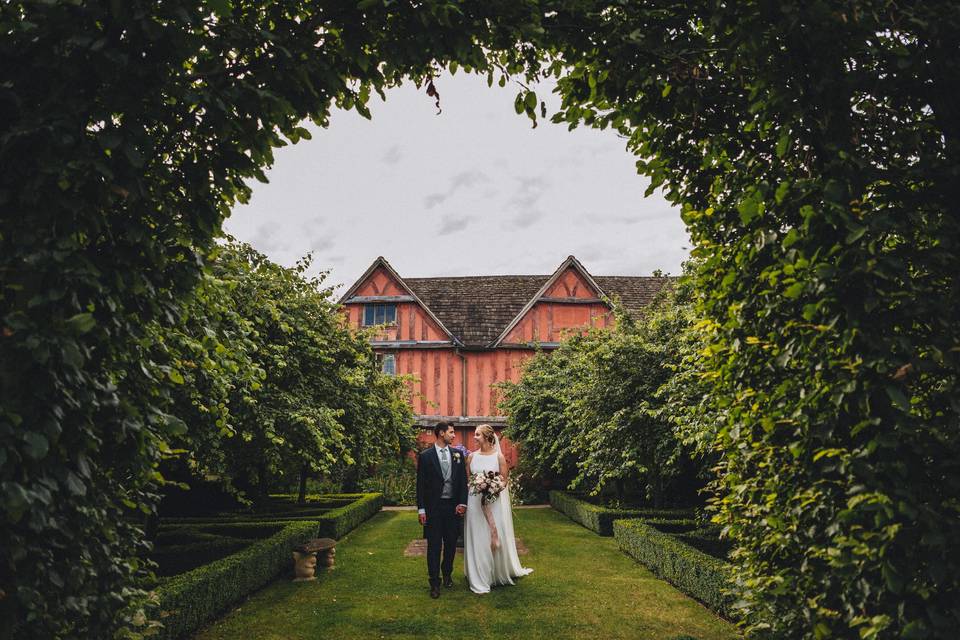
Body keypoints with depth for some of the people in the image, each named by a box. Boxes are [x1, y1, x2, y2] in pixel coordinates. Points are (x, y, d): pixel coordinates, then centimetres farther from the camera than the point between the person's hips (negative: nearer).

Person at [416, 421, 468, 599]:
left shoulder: (457, 454, 6)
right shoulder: (425, 456, -3)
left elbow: (463, 480, 7)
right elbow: (420, 484, -3)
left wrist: (462, 503, -3)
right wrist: (421, 509, -6)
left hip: (453, 506, 3)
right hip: (433, 507, -3)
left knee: (451, 544, 13)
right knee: (434, 546, 1)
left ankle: (447, 574, 33)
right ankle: (434, 582, 9)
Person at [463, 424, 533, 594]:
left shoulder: (498, 456, -3)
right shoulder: (472, 456, 4)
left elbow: (505, 480, -1)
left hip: (494, 502, -2)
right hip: (475, 502, 2)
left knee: (497, 538, 5)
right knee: (477, 540, 3)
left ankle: (500, 573, 25)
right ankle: (479, 578, 12)